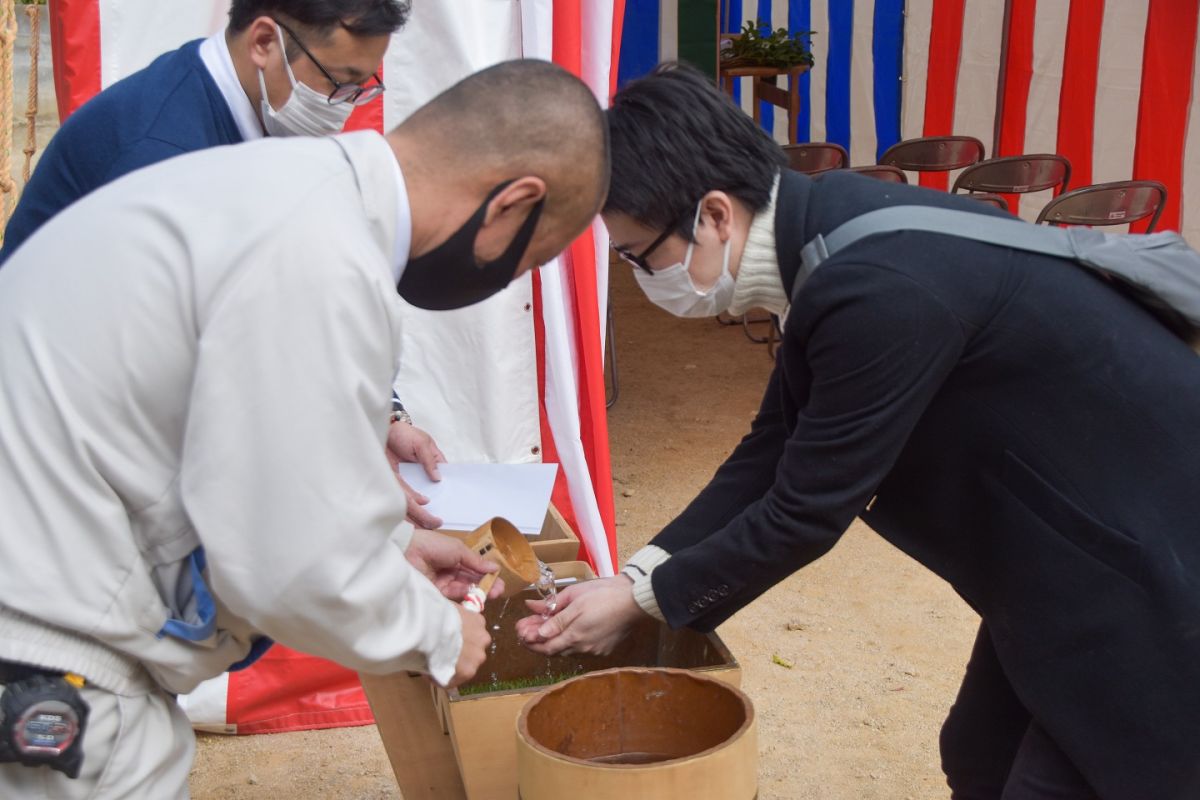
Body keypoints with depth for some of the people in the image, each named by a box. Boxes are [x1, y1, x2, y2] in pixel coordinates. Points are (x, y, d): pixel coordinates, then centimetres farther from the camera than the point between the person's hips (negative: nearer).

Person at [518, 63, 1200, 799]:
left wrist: (642, 599, -9)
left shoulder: (880, 288, -32)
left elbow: (805, 512, -23)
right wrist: (636, 575, -1)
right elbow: (773, 452, 4)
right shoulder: (827, 232, -3)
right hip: (1074, 539, 9)